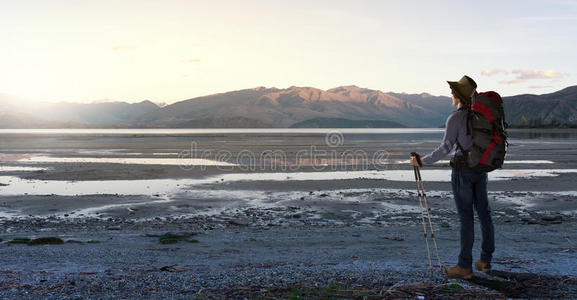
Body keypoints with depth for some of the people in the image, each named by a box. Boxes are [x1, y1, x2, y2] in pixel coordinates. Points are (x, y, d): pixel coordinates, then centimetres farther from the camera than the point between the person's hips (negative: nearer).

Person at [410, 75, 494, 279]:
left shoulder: (454, 118, -14)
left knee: (466, 218, -3)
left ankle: (465, 266, 4)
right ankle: (486, 260, 22)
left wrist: (422, 161, -9)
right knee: (484, 213, 12)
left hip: (462, 171, -7)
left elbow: (445, 148, -17)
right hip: (480, 169, 7)